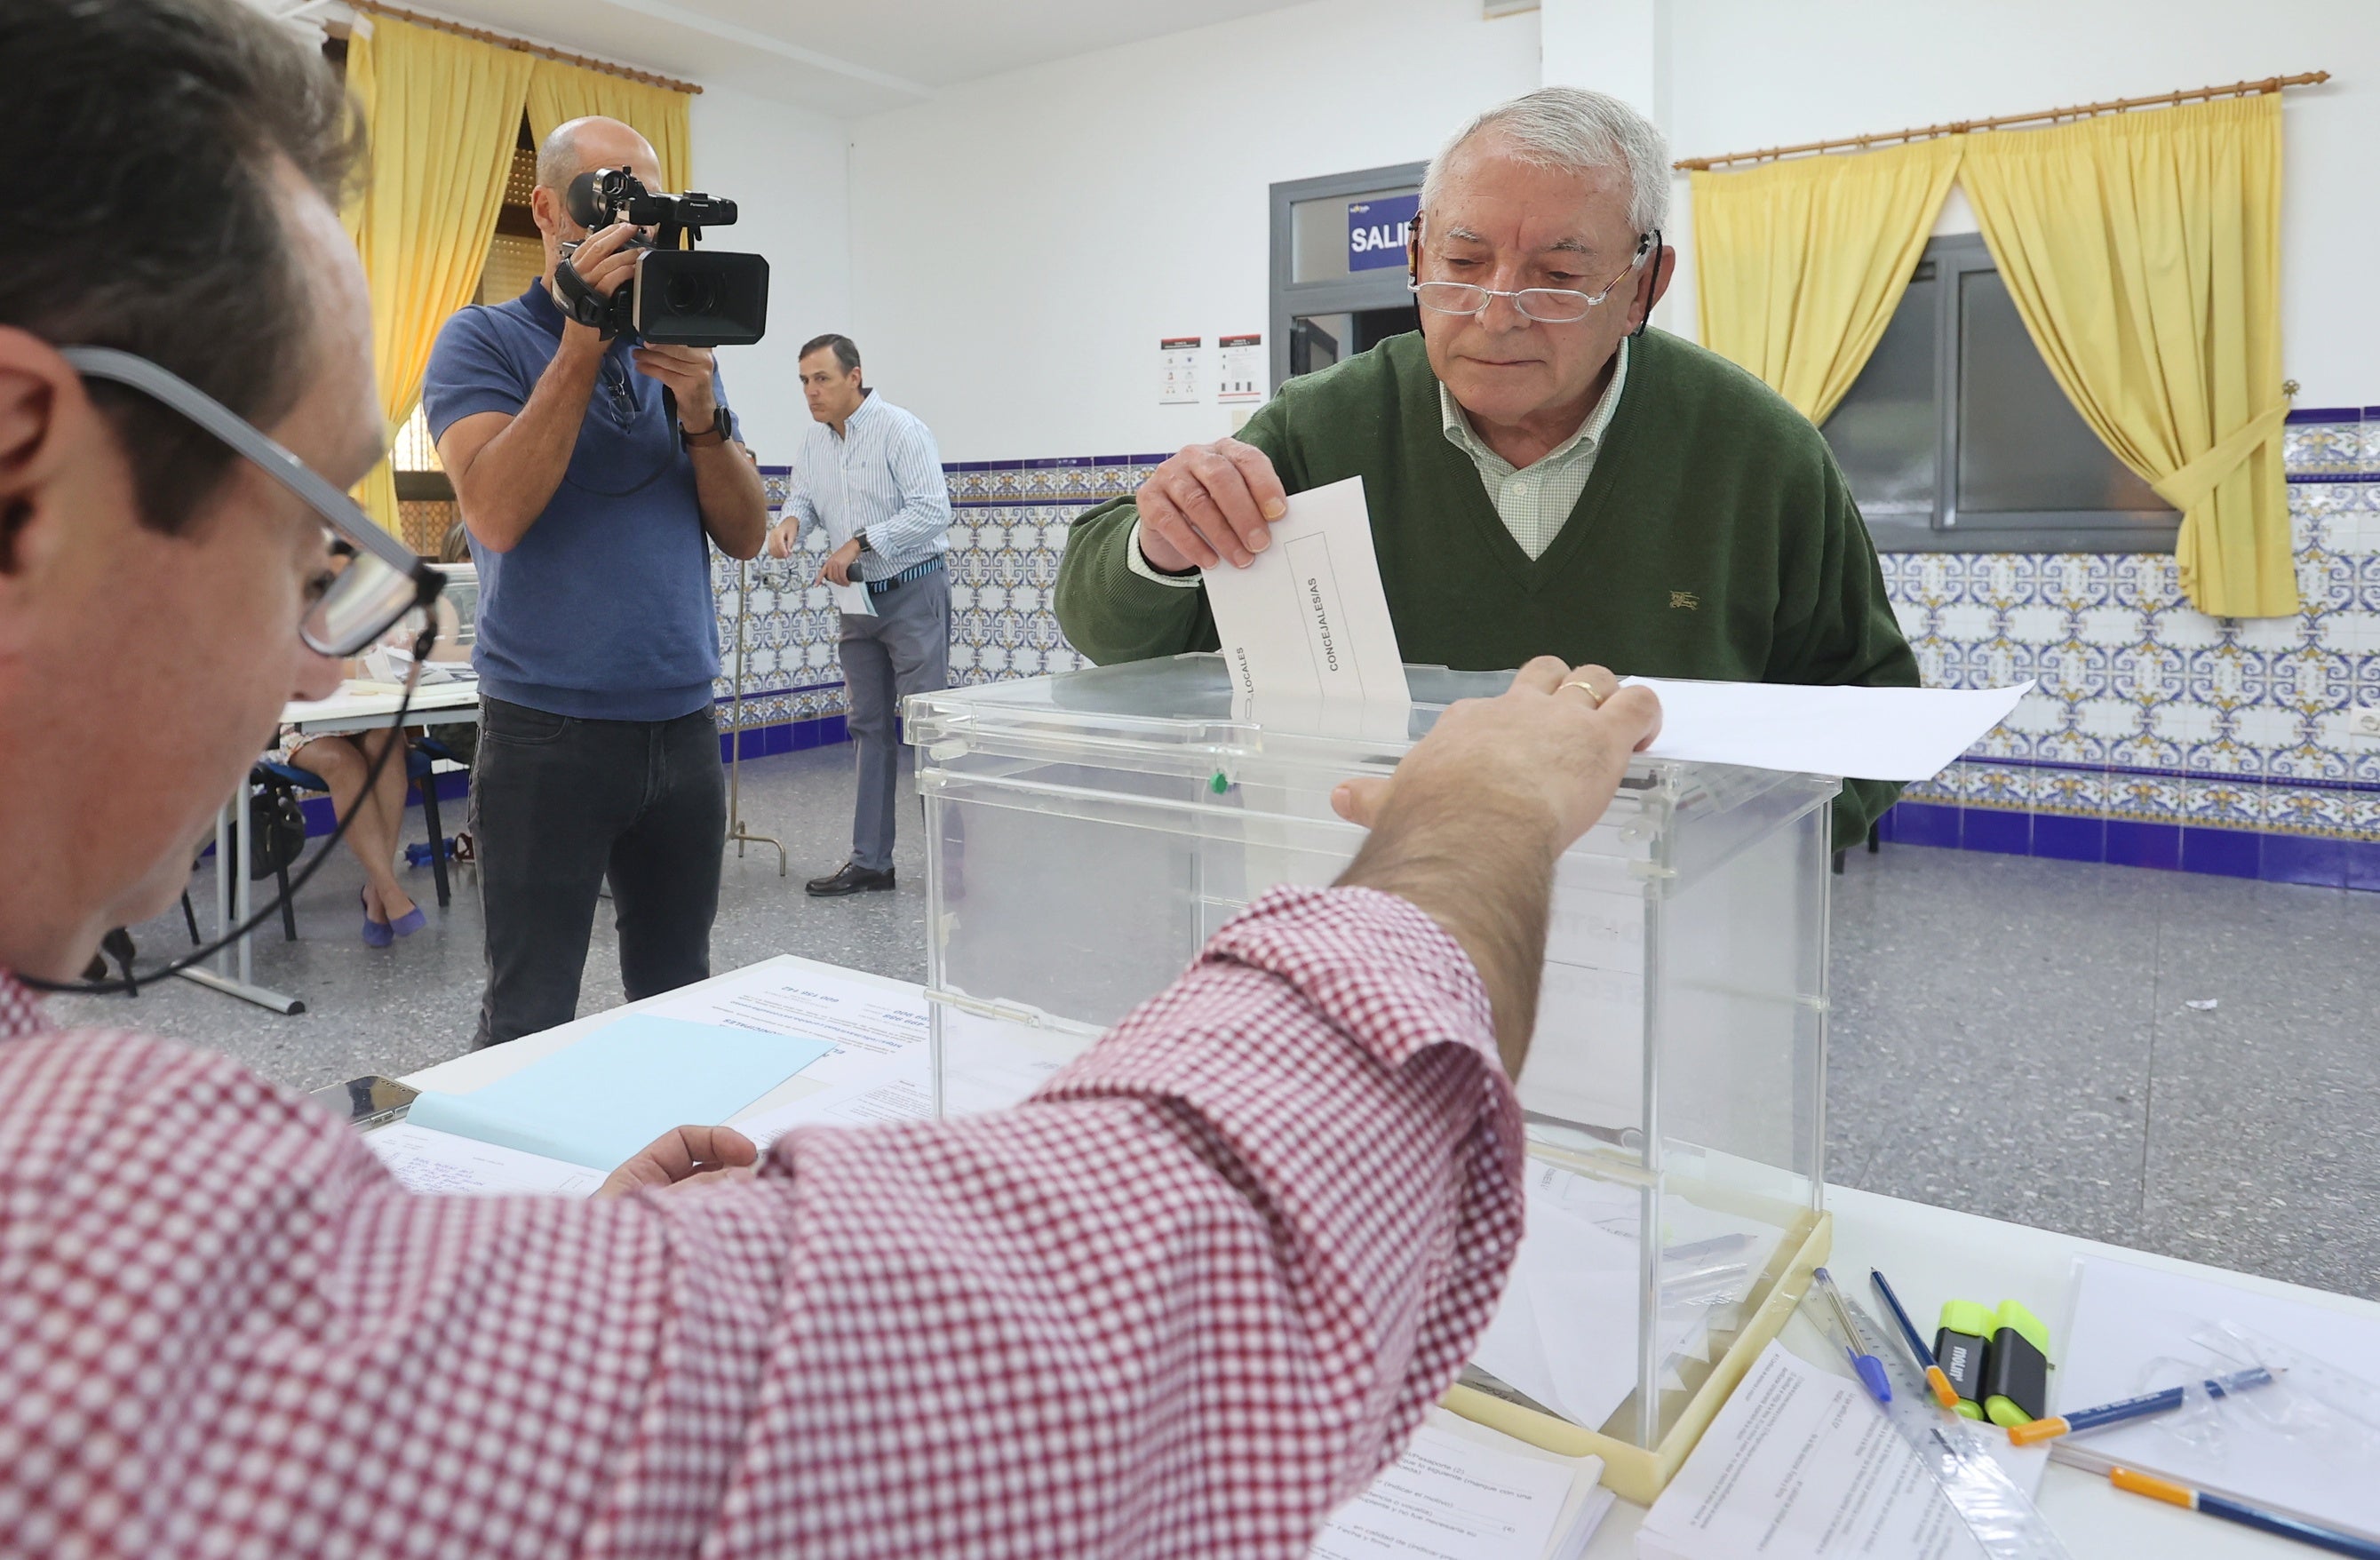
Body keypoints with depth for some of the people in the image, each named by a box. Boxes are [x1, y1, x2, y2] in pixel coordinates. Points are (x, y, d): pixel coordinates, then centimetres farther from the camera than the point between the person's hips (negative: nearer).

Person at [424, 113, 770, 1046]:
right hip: (548, 732, -4)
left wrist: (699, 410, -10)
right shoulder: (483, 342, 0)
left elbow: (745, 536, 6)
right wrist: (582, 346, -17)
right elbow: (497, 514, -17)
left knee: (679, 998, 12)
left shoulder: (681, 353, 13)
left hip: (684, 723, 5)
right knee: (530, 1022, 1)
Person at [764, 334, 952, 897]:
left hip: (913, 593, -7)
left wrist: (860, 542, -22)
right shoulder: (814, 443, 10)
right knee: (870, 728, 9)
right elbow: (801, 498, 13)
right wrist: (789, 522, -11)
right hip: (858, 599, 8)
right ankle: (870, 861, 15)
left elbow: (932, 511, -19)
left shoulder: (899, 430, -13)